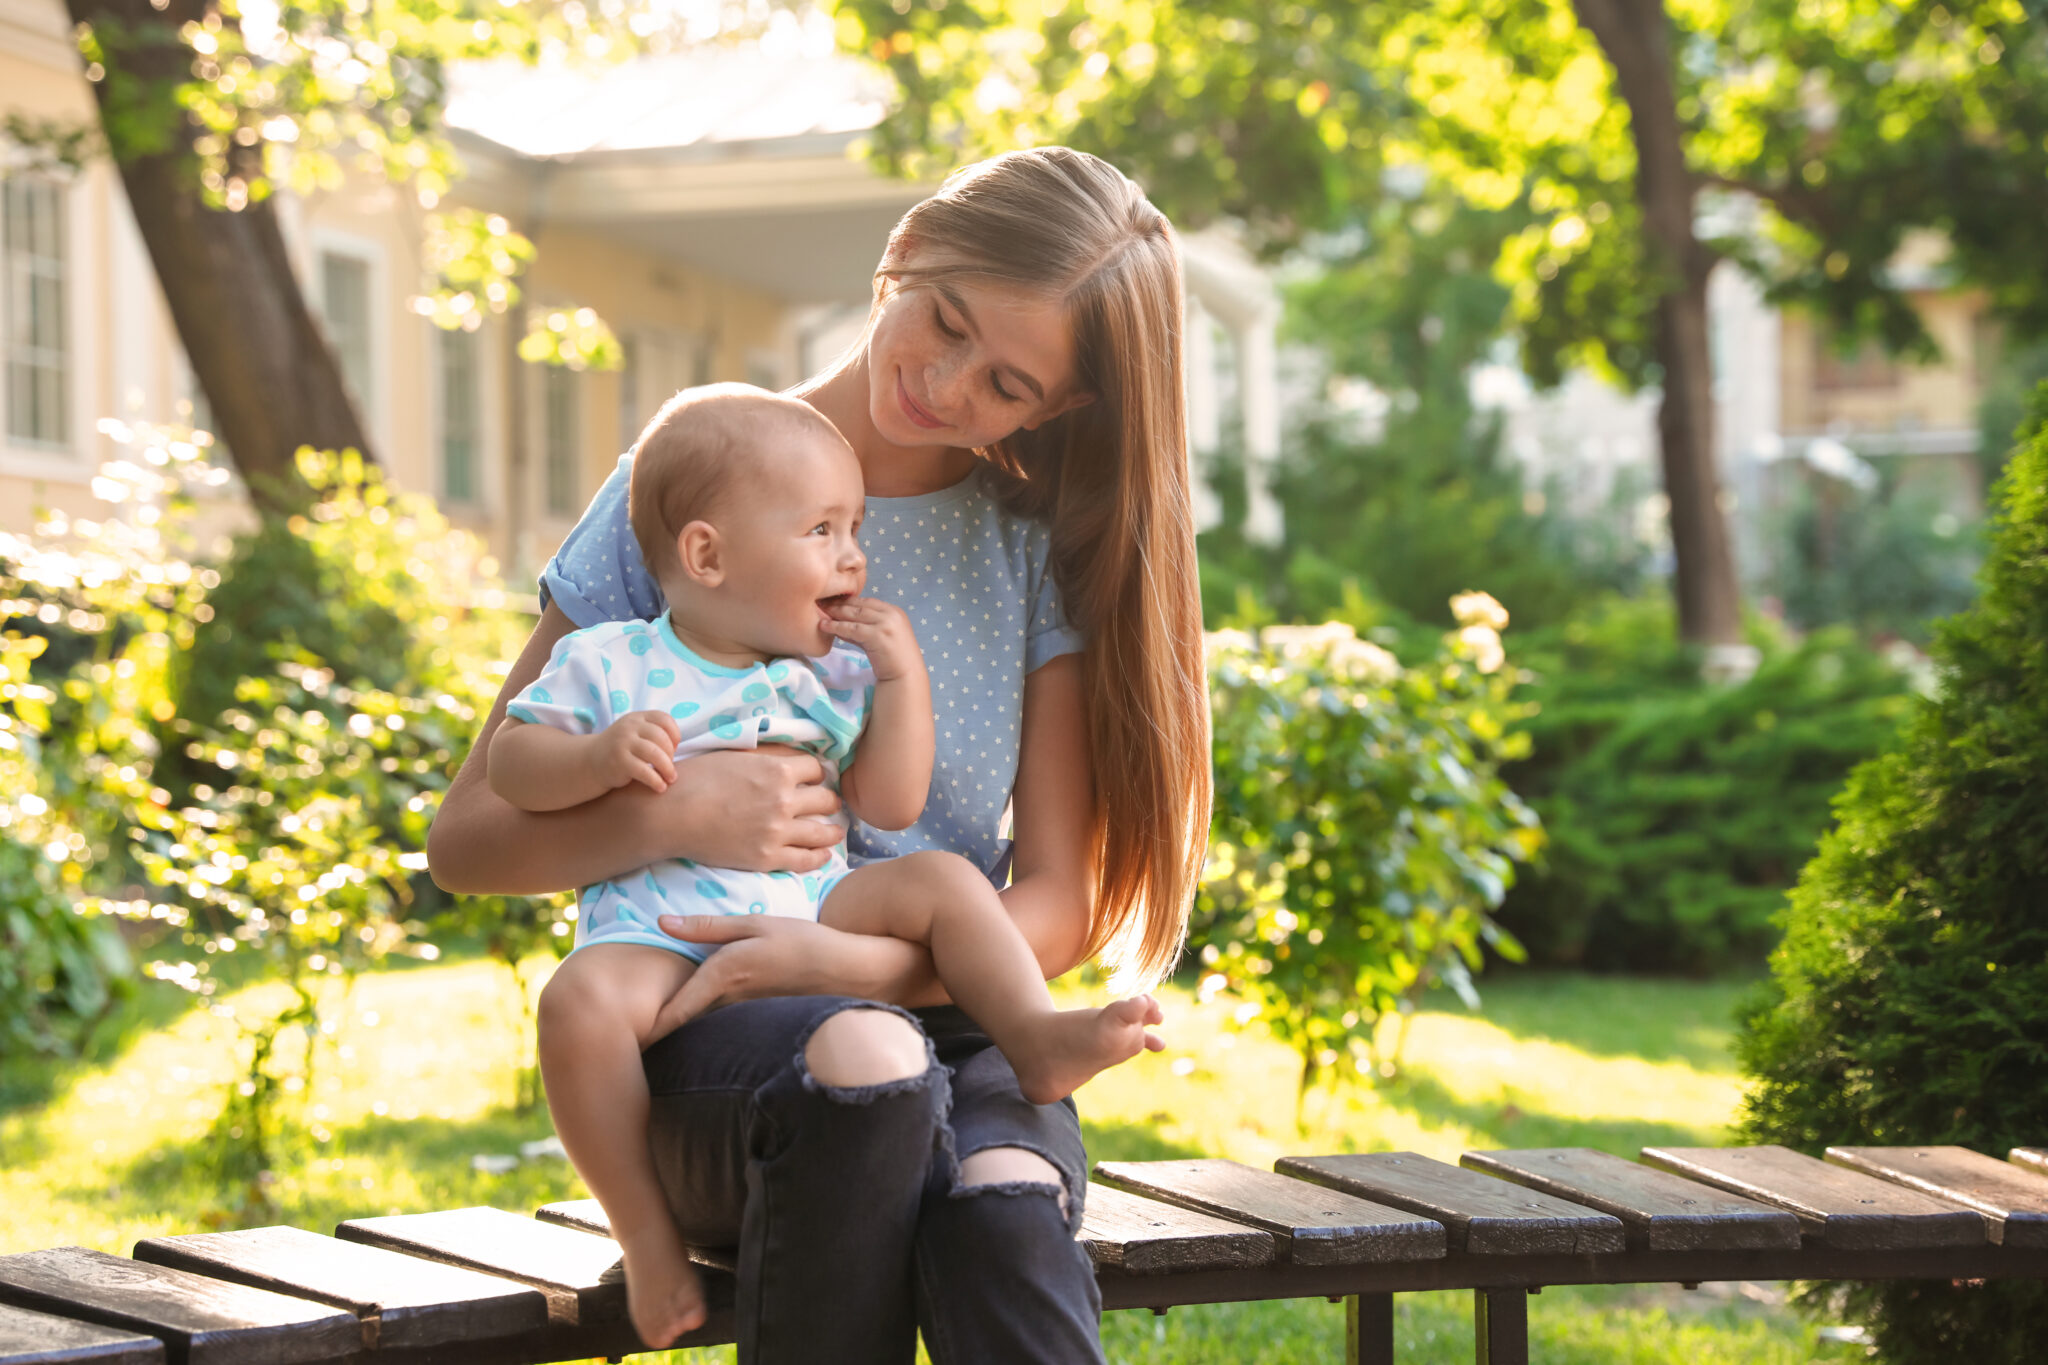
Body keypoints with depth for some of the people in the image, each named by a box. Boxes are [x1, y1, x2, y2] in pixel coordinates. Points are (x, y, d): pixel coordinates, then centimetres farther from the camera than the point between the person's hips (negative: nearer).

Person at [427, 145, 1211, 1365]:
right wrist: (673, 815, -17)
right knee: (863, 1060, -40)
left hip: (953, 1019, 2)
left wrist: (854, 960, -17)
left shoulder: (1047, 545, 7)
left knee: (1005, 1215, -37)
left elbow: (1058, 905, 2)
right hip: (710, 1044, -1)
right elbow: (467, 839, 3)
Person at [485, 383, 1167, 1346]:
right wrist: (600, 758, -20)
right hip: (659, 927, -4)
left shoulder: (834, 677, 14)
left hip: (815, 914, 4)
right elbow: (511, 764, 0)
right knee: (581, 1002, -34)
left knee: (939, 879, -14)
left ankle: (1035, 1036, -16)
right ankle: (644, 1226, -23)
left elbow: (892, 805, 8)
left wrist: (902, 677, 0)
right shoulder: (608, 664, 3)